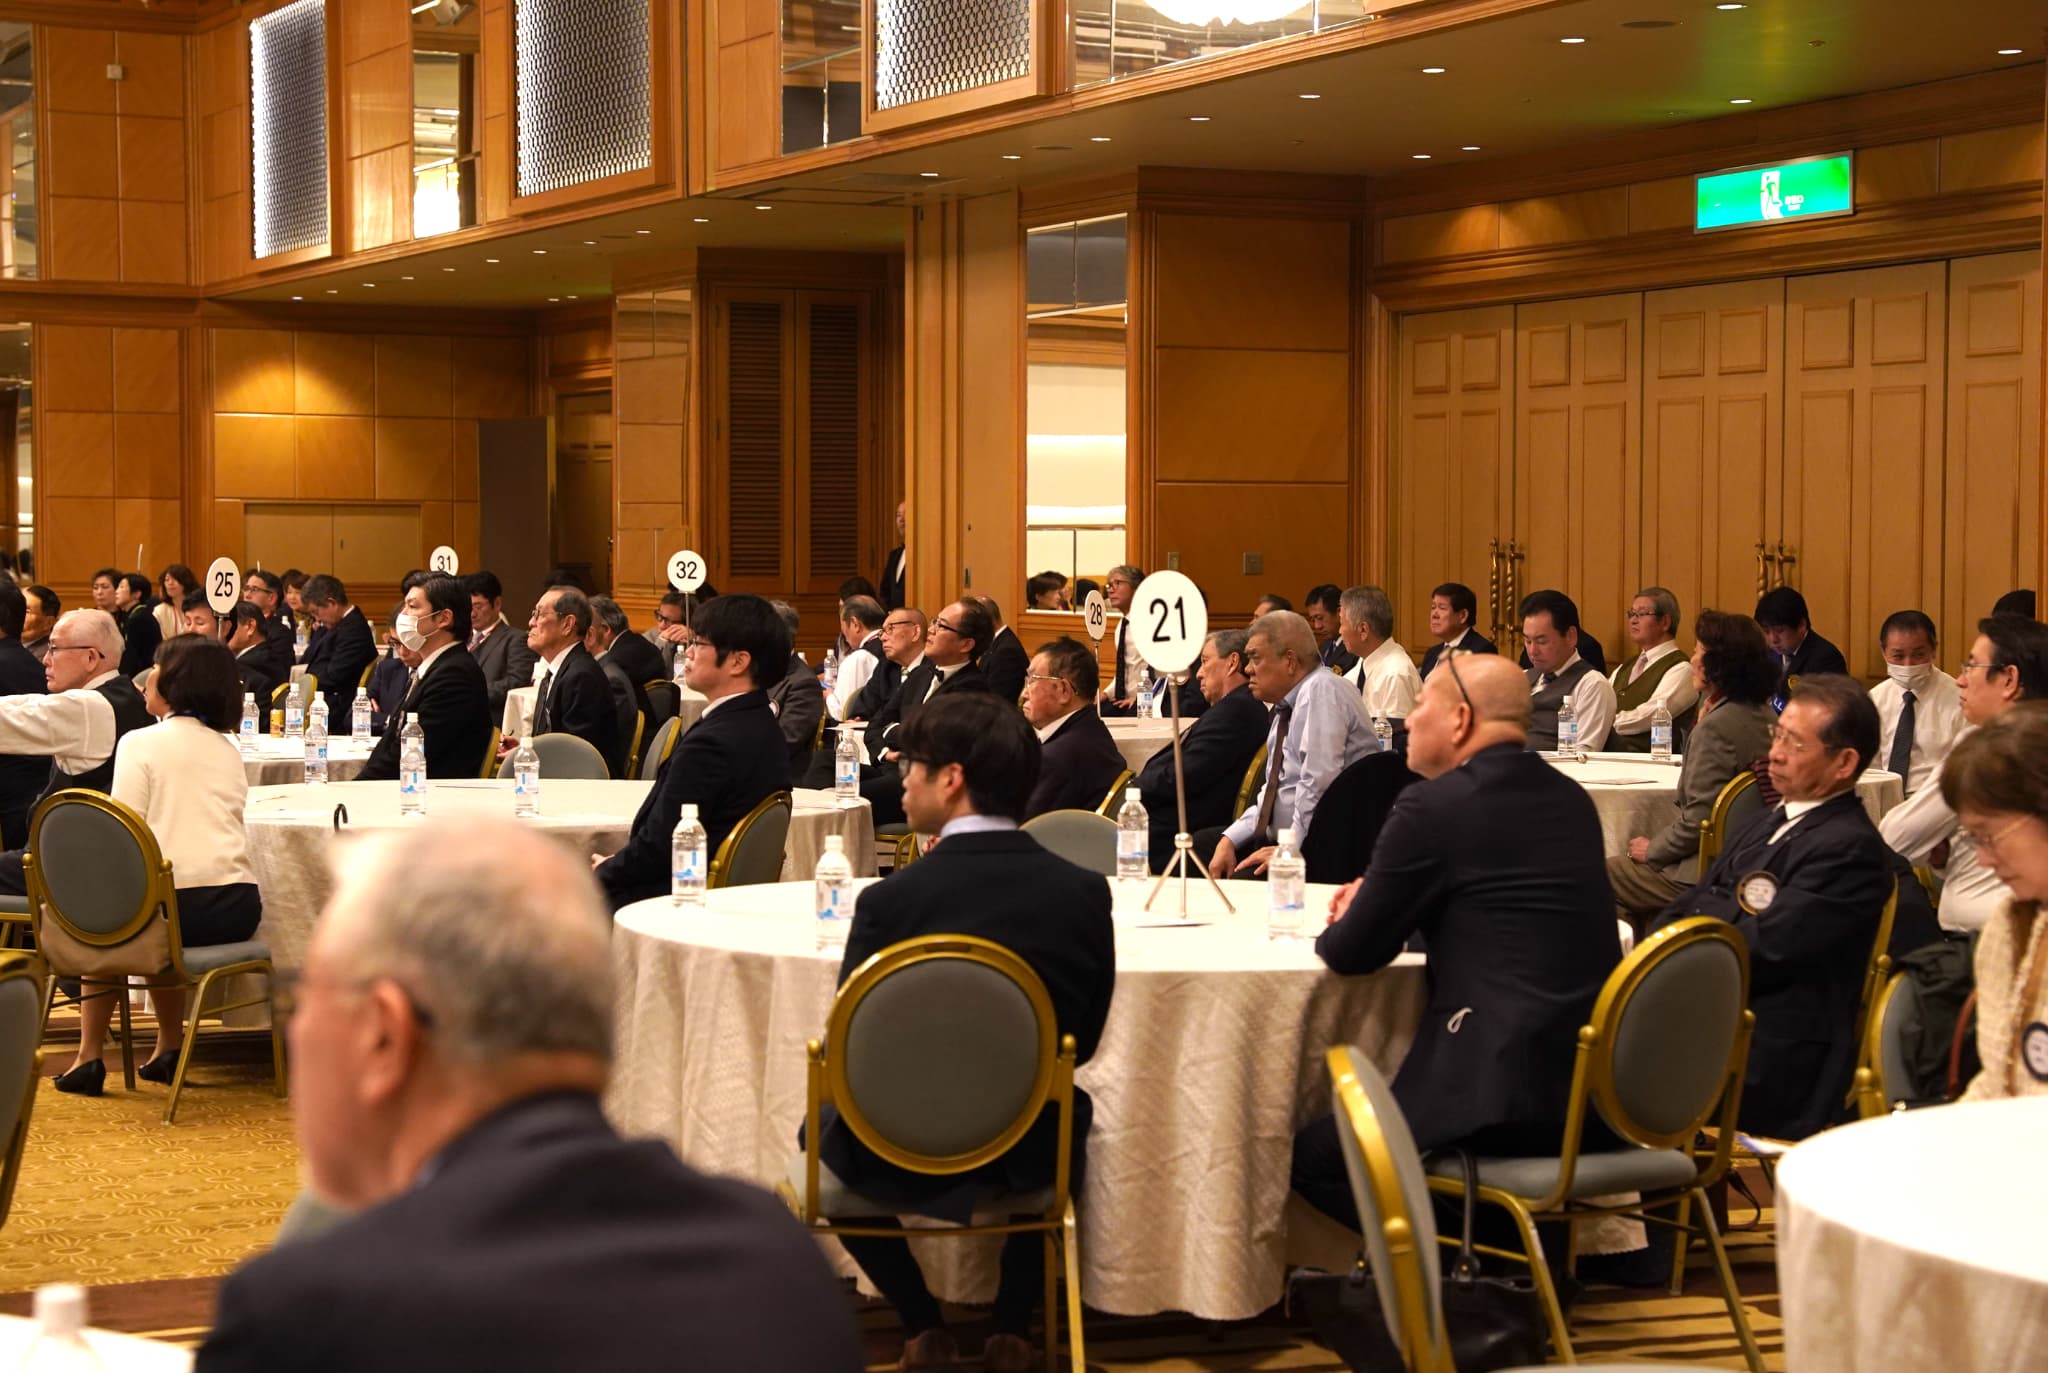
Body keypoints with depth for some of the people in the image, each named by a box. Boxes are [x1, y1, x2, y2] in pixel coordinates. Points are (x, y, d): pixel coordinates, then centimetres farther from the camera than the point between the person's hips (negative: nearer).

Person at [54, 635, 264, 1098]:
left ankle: (90, 1056, 22)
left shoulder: (140, 744, -2)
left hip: (179, 905, -5)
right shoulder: (228, 749, 15)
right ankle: (170, 1046, 37)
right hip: (238, 908, 5)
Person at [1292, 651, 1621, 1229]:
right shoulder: (1571, 799, 12)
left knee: (1312, 1156, 5)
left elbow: (1352, 954, -4)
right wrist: (1378, 899, 20)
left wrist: (1339, 927, 19)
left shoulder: (1433, 808, -12)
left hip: (1504, 1096, -9)